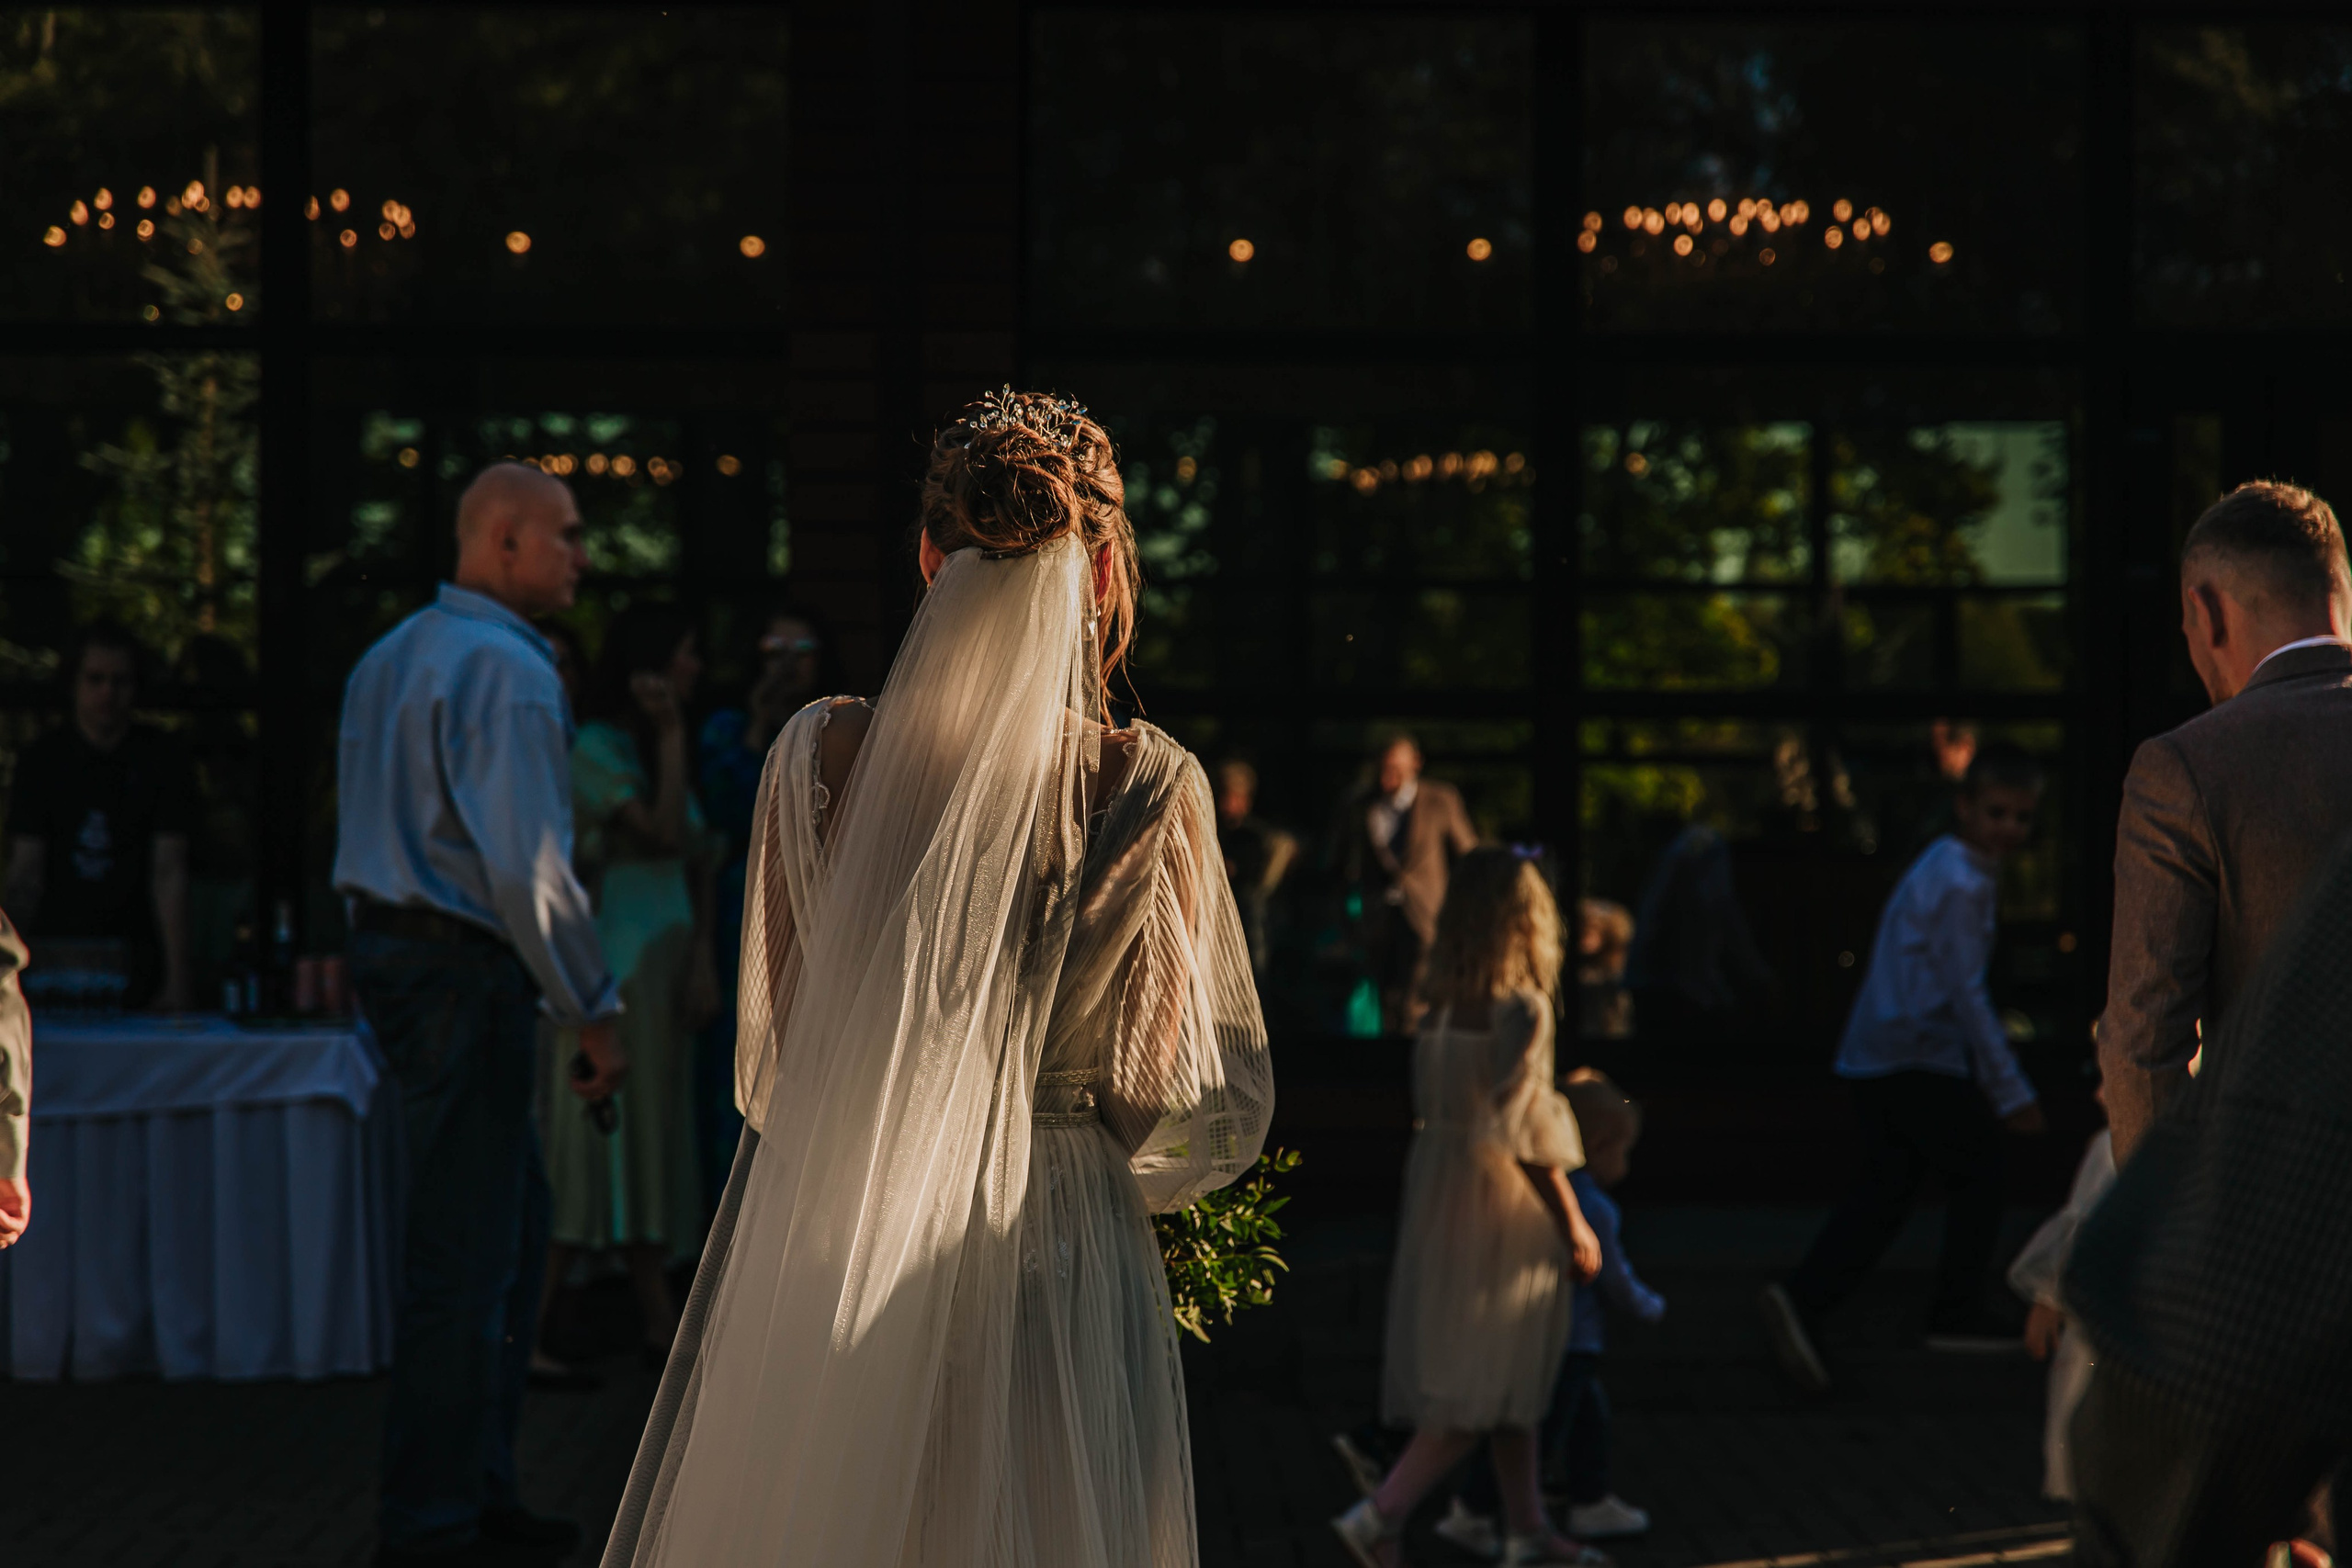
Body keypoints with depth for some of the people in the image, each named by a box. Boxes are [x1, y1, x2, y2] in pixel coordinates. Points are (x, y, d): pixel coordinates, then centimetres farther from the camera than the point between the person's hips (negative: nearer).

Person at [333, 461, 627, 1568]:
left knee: (513, 1217, 17)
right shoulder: (508, 671, -15)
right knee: (466, 1248, -4)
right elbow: (529, 867, -21)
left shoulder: (392, 655, 16)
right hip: (463, 968, -10)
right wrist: (594, 1014, -15)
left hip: (387, 940, 10)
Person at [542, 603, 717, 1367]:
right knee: (599, 1139, -11)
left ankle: (662, 1327, 11)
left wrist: (703, 962, 3)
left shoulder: (657, 750, 18)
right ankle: (524, 1327, -10)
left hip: (666, 971, 8)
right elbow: (665, 832, -20)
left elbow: (698, 864, 14)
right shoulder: (596, 749, -9)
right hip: (615, 967, -8)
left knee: (652, 1146, 9)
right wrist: (671, 734, -15)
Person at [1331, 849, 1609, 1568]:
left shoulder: (1442, 1003, 4)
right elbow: (1525, 1131, -18)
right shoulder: (1522, 1006, -17)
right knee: (1487, 1381, -1)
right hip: (1502, 1200, -8)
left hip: (1437, 1188, 8)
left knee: (1507, 1375, 17)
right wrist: (1574, 1224, -11)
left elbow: (1429, 1106, 9)